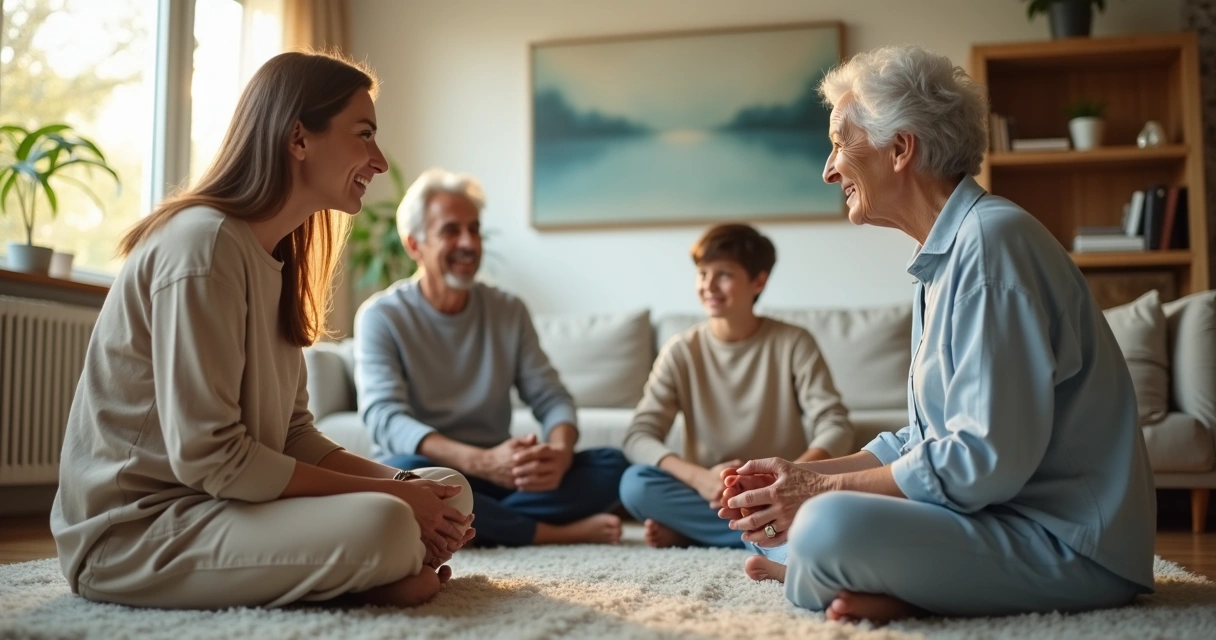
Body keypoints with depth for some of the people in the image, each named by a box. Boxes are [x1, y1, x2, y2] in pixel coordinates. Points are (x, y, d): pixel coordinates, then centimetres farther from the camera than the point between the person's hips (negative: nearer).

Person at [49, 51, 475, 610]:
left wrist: (402, 483, -10)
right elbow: (207, 456, -24)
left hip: (219, 501, 9)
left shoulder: (277, 257, 10)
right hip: (133, 528, -8)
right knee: (381, 527, -30)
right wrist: (390, 495, -20)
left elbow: (295, 436, 6)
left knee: (448, 494, 1)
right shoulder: (203, 243, -19)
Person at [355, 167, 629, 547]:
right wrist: (481, 461, -36)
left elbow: (550, 398, 1)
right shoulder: (381, 317, -6)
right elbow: (385, 419, -20)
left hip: (498, 475, 3)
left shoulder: (510, 311, 7)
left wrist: (559, 453, -25)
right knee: (401, 473, -37)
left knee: (611, 465, -16)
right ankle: (550, 533, -22)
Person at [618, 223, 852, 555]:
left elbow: (836, 427, -12)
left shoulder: (793, 343, -5)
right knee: (635, 484, -26)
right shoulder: (681, 351, -2)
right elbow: (638, 436, -9)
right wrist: (700, 478, -28)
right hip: (709, 495, 2)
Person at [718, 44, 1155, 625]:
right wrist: (804, 474, 5)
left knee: (829, 527, -32)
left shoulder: (993, 238, -17)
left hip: (1068, 542, -10)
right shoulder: (942, 260, 15)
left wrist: (822, 491, -15)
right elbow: (924, 441, 16)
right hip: (1010, 515, 10)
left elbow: (989, 460, -24)